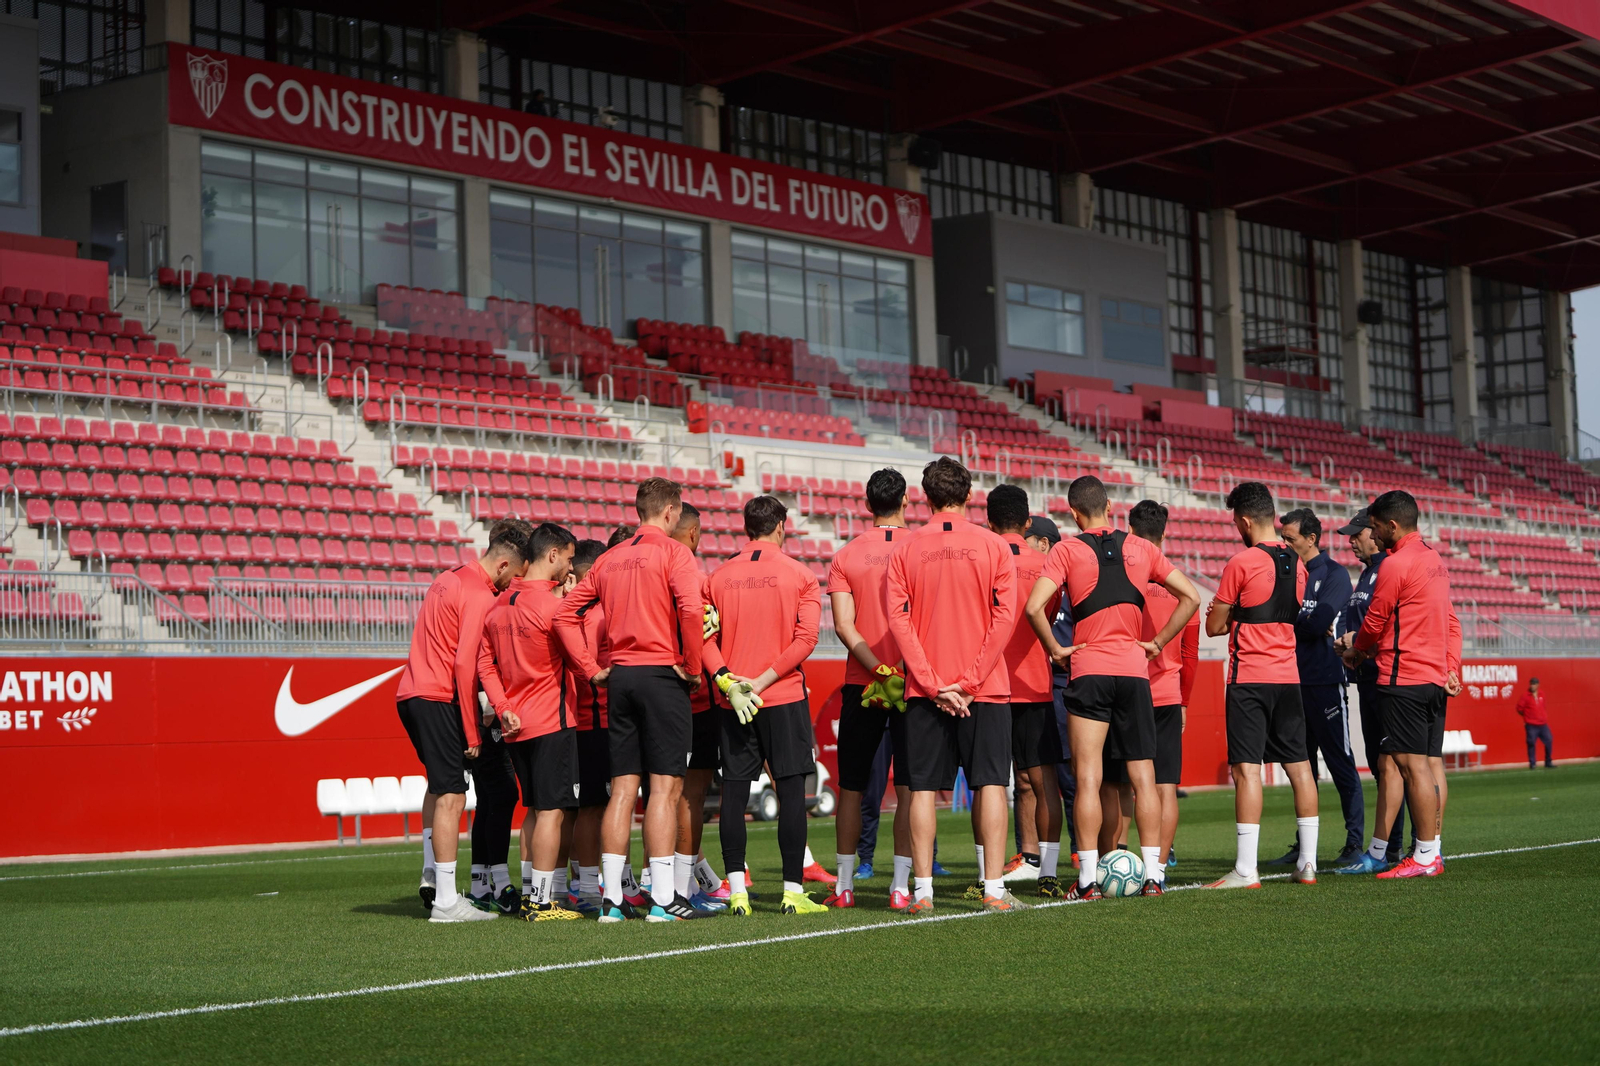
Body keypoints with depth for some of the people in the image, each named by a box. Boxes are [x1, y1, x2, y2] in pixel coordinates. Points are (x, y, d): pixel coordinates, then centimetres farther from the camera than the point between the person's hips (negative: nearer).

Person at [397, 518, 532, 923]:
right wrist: (472, 734, -14)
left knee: (440, 783, 25)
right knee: (451, 796, -8)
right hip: (437, 699, -10)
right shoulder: (480, 598, -14)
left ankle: (431, 873, 22)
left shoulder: (450, 578, 15)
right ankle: (446, 901, -8)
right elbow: (465, 665, -19)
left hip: (410, 693, 10)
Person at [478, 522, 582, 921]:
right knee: (553, 810, -5)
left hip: (517, 725, 8)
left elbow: (485, 663, 9)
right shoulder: (551, 604, -14)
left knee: (535, 808, 16)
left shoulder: (499, 605, 11)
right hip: (553, 722, -8)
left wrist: (503, 708, 3)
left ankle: (528, 893, 19)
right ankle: (542, 901, -5)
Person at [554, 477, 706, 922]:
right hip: (661, 675, -6)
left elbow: (565, 614, 13)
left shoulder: (609, 559, 14)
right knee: (665, 786, -5)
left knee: (622, 789, 7)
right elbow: (691, 609, -22)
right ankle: (661, 897, -7)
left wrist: (591, 669, 11)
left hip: (619, 677, 6)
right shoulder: (673, 553, -6)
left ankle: (612, 898, 6)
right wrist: (692, 667, -10)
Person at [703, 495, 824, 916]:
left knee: (734, 794, 4)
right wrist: (762, 681, -11)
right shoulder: (799, 574, -1)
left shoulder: (719, 576, 7)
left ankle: (737, 891, 1)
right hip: (785, 698, -3)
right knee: (790, 791, 0)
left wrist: (727, 682, -7)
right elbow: (806, 638, -10)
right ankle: (793, 892, -1)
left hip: (732, 703, 3)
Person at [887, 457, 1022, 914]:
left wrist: (933, 684, -6)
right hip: (986, 688, -1)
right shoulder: (993, 546, 0)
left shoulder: (904, 550, 2)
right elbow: (1004, 617, -7)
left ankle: (922, 891, 3)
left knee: (923, 789, 4)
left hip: (924, 690, 1)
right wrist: (970, 681, -7)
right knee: (990, 783, 1)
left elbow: (899, 620, -4)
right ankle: (994, 889, -3)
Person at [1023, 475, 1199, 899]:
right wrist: (1158, 642, 10)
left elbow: (1034, 606, -14)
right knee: (1143, 777, 6)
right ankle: (1153, 875, 5)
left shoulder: (1067, 550, -2)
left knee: (1088, 778, -1)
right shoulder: (1141, 549, 9)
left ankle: (1089, 878, -4)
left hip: (1089, 670, -3)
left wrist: (1054, 649, -2)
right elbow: (1191, 597, 8)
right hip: (1135, 671, 3)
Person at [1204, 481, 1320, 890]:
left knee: (1246, 768, -7)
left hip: (1249, 678, -7)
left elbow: (1214, 626, -6)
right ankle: (1307, 863, 13)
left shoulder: (1241, 564, -11)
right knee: (1298, 765, 10)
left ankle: (1245, 869, -10)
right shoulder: (1297, 563, 10)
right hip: (1288, 676, 7)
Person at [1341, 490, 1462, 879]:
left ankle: (1424, 857, -8)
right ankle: (1434, 850, 11)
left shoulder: (1396, 564, -12)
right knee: (1432, 763, 9)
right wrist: (1452, 667, 14)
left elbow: (1374, 623, -6)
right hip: (1436, 678, 9)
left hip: (1403, 678, -9)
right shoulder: (1435, 560, 16)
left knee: (1413, 764, -8)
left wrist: (1354, 652, 12)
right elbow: (1451, 622, 17)